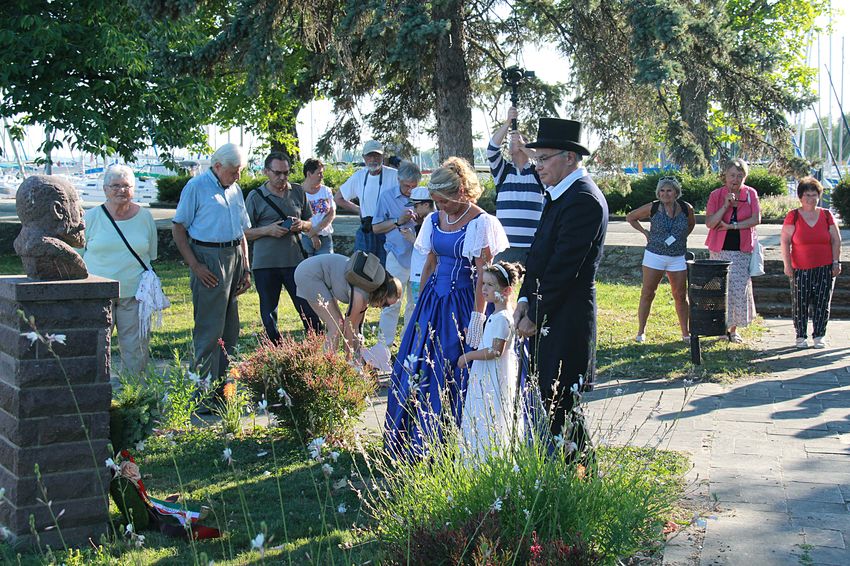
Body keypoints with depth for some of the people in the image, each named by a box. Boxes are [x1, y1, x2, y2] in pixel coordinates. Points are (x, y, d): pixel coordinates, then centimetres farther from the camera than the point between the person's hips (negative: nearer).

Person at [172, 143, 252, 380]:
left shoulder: (235, 189, 16)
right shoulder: (196, 187, -4)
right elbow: (178, 228, -6)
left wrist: (246, 269, 15)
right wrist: (195, 266, -13)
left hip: (235, 256, 7)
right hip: (208, 258, -7)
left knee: (230, 327, 10)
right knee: (210, 327, -7)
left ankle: (226, 378, 19)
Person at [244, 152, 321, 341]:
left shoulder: (298, 192, 8)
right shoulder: (255, 197, -1)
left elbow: (310, 224, 16)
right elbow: (245, 232, 1)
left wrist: (302, 225, -7)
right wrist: (268, 230, -16)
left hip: (295, 260, 1)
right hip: (265, 263, -1)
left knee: (309, 310, 0)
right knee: (269, 314, 9)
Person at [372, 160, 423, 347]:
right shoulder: (388, 196, 1)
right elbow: (376, 227, 2)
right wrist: (398, 221, -11)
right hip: (398, 256, -3)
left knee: (416, 303, 11)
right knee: (392, 302, -4)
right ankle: (385, 344, 5)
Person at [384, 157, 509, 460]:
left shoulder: (480, 223, -11)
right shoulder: (435, 220, 9)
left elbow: (484, 275, -14)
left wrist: (477, 318, -18)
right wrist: (420, 304, 15)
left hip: (461, 304, -7)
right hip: (433, 300, 7)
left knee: (453, 376, -2)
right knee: (417, 369, 7)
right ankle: (416, 439, 21)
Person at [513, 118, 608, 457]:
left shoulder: (583, 199, -17)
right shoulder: (560, 196, 15)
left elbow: (564, 266, -19)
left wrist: (535, 315, -14)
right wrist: (525, 299, 5)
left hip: (565, 318, -10)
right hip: (546, 314, 10)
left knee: (558, 404, -5)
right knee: (548, 400, 13)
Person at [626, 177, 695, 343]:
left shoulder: (686, 208, -1)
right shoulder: (652, 208, -6)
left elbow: (691, 224, 20)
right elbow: (630, 217, 7)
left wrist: (681, 237, 7)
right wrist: (645, 232, 0)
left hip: (678, 258, 2)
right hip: (655, 256, -2)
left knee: (680, 296, 5)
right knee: (647, 294, -1)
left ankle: (685, 333, 14)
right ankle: (641, 331, 7)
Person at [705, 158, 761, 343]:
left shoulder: (751, 194, 2)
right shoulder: (716, 195, 0)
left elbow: (756, 219, -8)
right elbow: (709, 223, -9)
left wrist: (731, 225, -13)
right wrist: (725, 206, -19)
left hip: (742, 250, 0)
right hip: (720, 249, 0)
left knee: (740, 289, -3)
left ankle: (733, 329, 10)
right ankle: (722, 326, 14)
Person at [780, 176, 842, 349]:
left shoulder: (826, 215, 6)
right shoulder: (793, 216, -1)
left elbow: (836, 240, 9)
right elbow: (785, 241, -2)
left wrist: (836, 262, 3)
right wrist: (787, 265, -6)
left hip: (825, 268, 2)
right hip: (800, 269, -2)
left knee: (822, 303, 2)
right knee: (800, 303, 0)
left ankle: (819, 336, 12)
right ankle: (801, 336, 11)